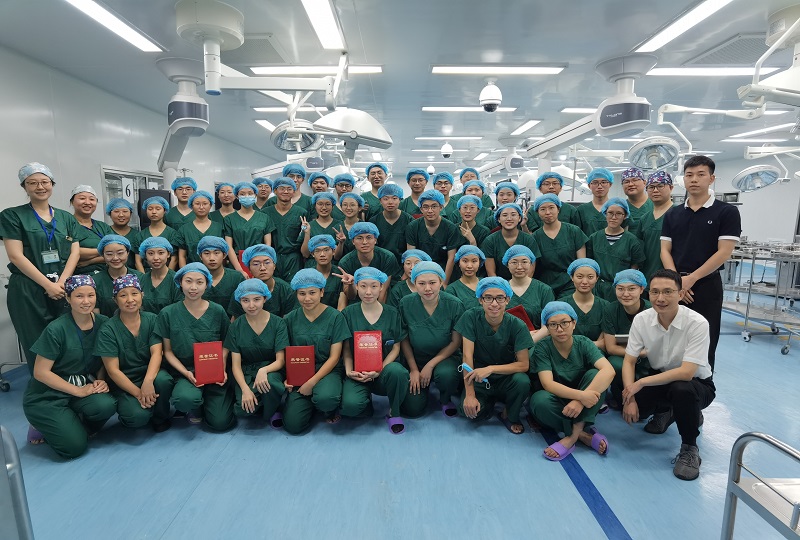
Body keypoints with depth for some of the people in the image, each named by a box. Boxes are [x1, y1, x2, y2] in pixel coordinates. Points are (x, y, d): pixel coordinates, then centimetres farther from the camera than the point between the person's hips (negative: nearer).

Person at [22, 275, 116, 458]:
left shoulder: (103, 323, -5)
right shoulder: (56, 329, -18)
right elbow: (40, 372, -14)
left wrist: (101, 381, -11)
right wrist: (79, 391, -17)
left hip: (86, 387, 4)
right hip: (45, 397, -4)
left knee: (106, 406, -29)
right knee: (75, 446, -16)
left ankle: (74, 424, 5)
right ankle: (43, 428, 16)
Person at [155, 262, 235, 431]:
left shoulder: (217, 311, -1)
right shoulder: (168, 314, -2)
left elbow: (224, 345, 6)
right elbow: (168, 351, 2)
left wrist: (222, 368, -10)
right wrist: (186, 373, -12)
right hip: (185, 372, 0)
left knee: (220, 423, -9)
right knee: (186, 399, -34)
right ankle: (195, 407, 6)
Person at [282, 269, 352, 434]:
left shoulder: (335, 317, -6)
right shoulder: (290, 319, 3)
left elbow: (334, 357, -7)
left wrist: (312, 382, -16)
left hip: (327, 371, -3)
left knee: (325, 398, -36)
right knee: (293, 425, -14)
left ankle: (330, 411, 3)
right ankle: (312, 401, 19)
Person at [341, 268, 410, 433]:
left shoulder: (392, 314, 2)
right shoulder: (348, 313, 3)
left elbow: (395, 348, 1)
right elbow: (346, 349, 5)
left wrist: (380, 370, -14)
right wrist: (349, 371, -13)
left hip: (385, 368, 0)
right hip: (357, 373, 0)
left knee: (397, 371, -36)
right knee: (350, 405, -30)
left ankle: (394, 413, -6)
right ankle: (366, 400, 11)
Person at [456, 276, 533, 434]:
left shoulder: (517, 326, -13)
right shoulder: (471, 317, -14)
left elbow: (523, 365, -15)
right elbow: (467, 356, -16)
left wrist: (491, 369, -28)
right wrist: (470, 395, -21)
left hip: (506, 378, 0)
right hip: (478, 380, 0)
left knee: (522, 381, -32)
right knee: (470, 410, -27)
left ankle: (510, 416, 1)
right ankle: (489, 403, 11)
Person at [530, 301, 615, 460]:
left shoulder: (583, 343, -11)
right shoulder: (542, 348, -14)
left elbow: (608, 370, -28)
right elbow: (547, 383, -25)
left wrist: (581, 400, -41)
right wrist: (581, 395, -41)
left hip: (583, 406, 2)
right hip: (557, 403, -1)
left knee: (594, 374, -27)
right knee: (540, 400, -35)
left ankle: (572, 436, -26)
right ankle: (584, 435, -18)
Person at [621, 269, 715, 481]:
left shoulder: (697, 323, -25)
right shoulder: (642, 319, -13)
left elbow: (686, 373, -31)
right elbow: (629, 361, -9)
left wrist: (641, 382, -29)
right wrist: (630, 397, -21)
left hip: (696, 383, -4)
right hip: (660, 380, 4)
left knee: (681, 389, -38)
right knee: (630, 409, -21)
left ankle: (689, 448, -11)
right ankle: (665, 412, 16)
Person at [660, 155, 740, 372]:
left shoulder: (726, 212, -3)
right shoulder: (672, 214, 8)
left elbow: (724, 252, -10)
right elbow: (665, 250, 4)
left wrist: (691, 278, -14)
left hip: (706, 285, -3)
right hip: (674, 285, 3)